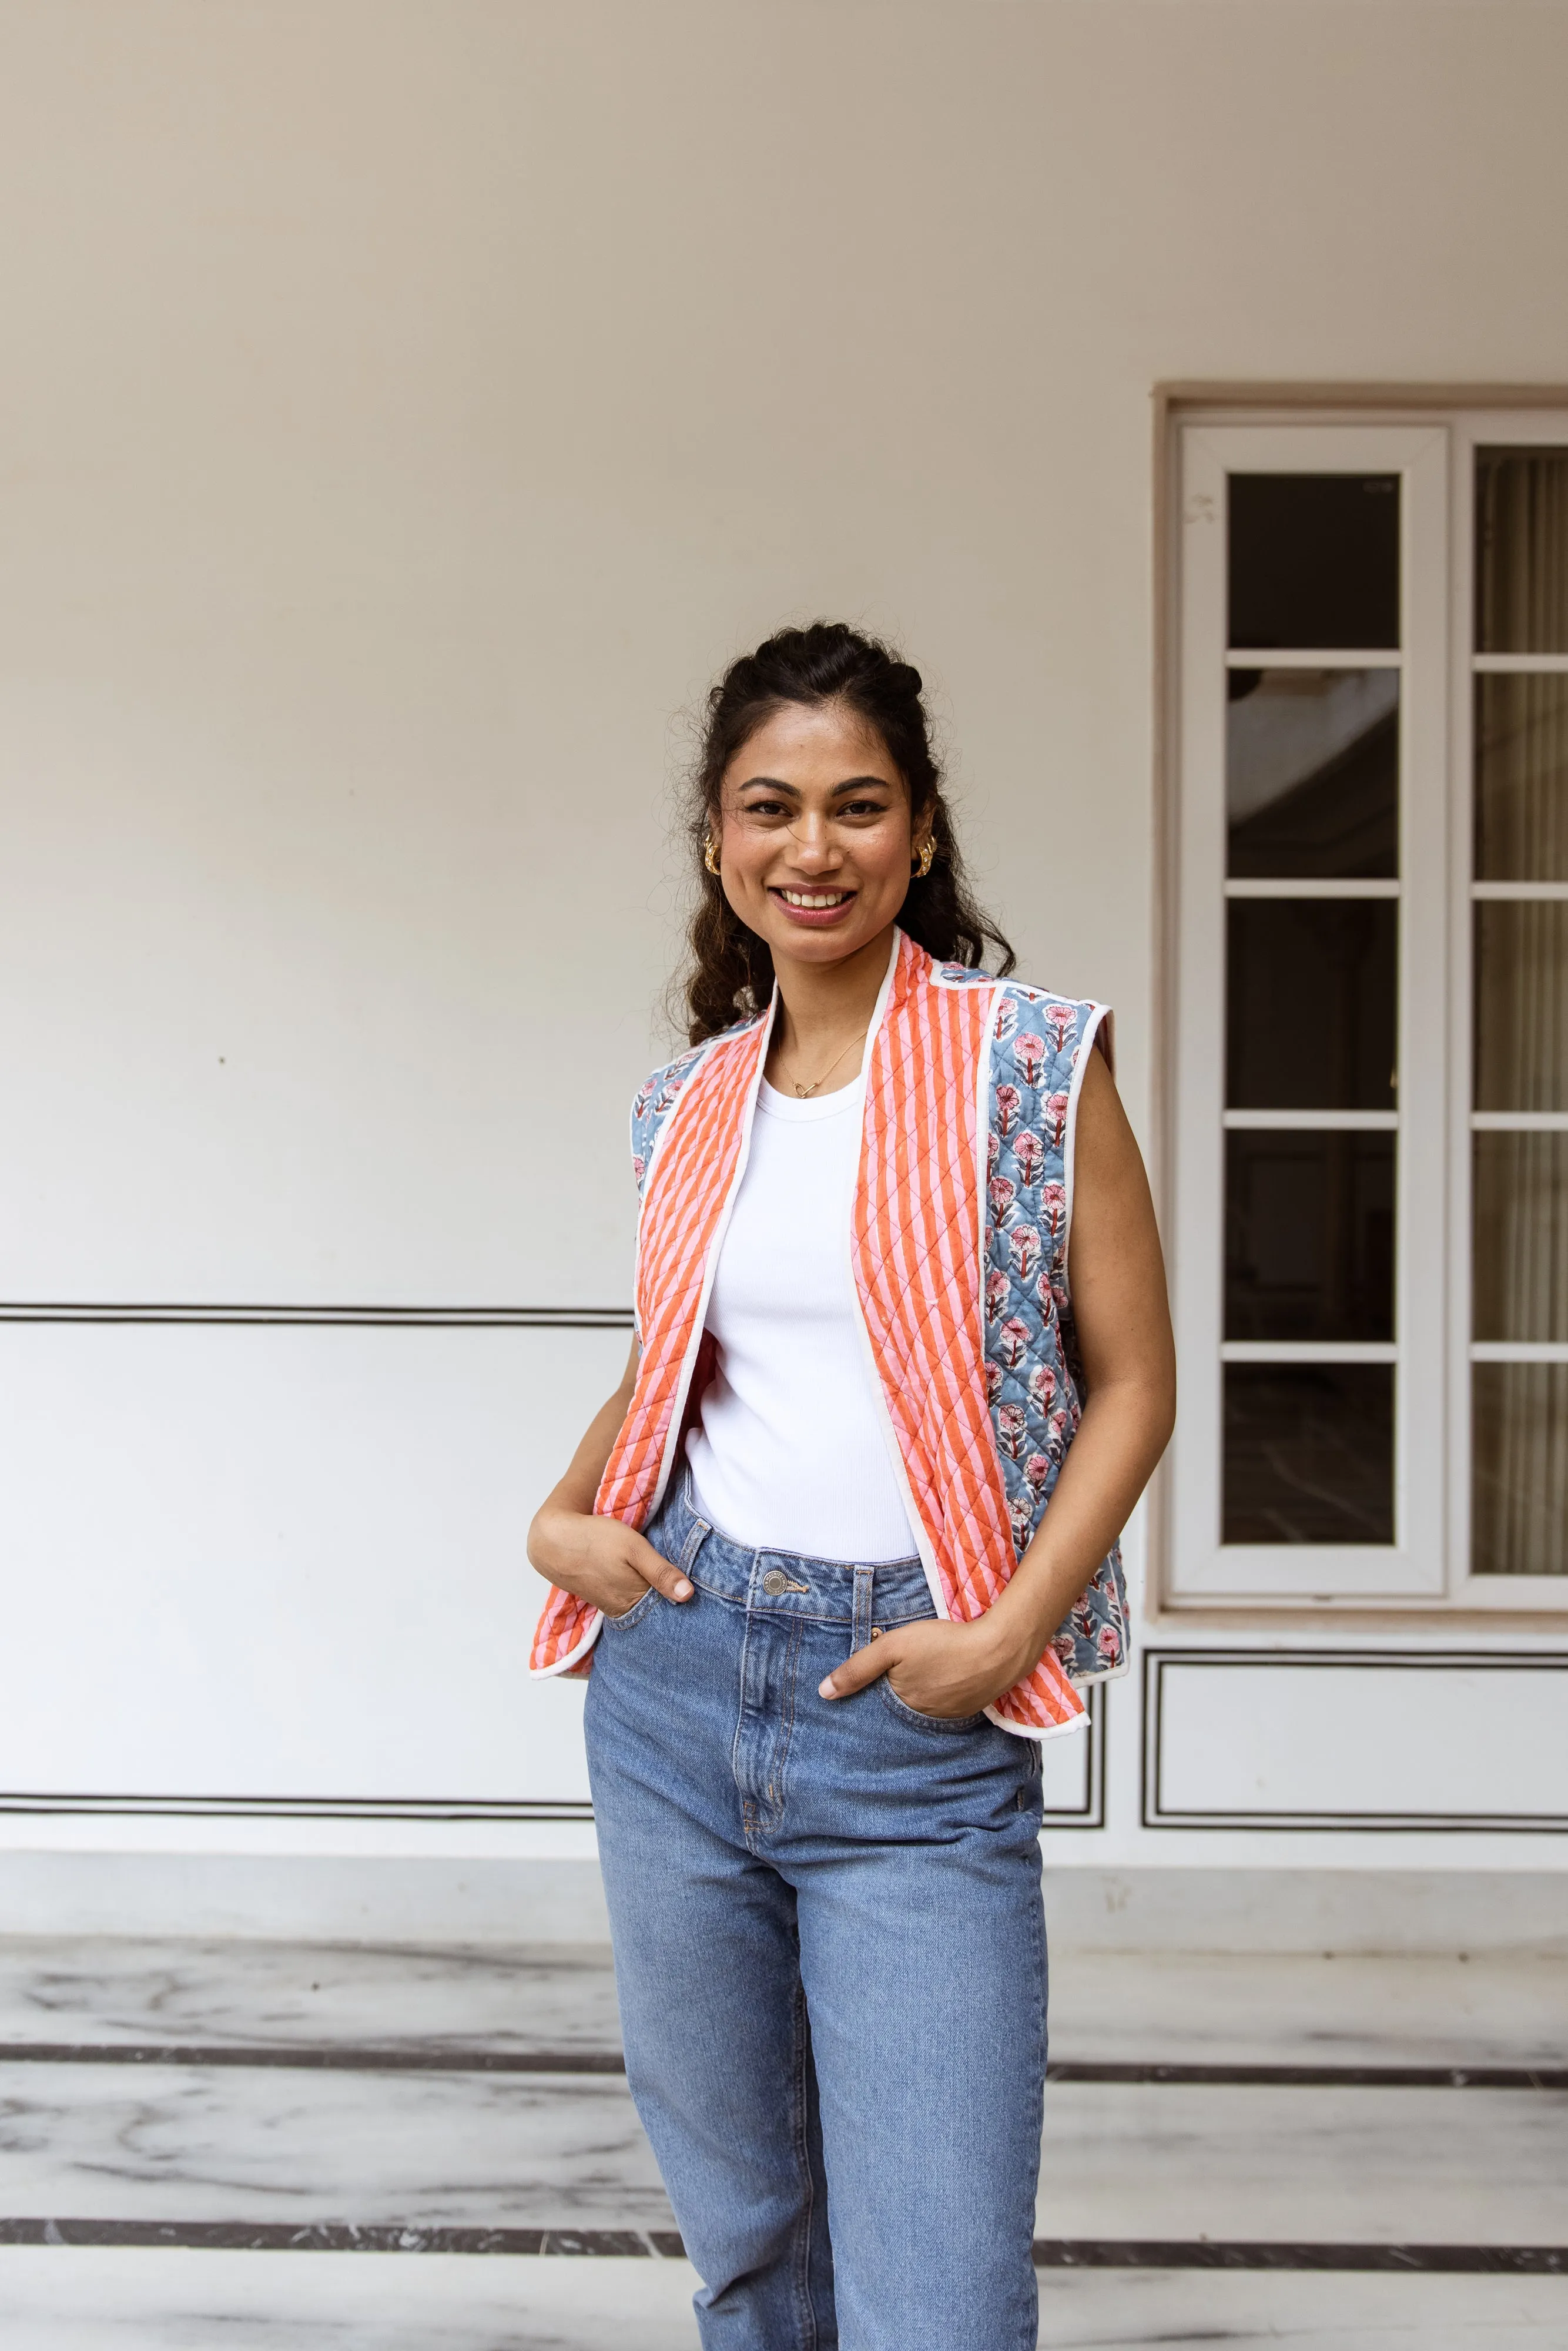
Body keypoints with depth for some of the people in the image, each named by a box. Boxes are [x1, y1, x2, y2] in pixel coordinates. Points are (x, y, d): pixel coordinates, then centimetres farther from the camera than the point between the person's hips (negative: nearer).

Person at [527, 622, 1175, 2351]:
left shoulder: (1034, 1063, -5)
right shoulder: (690, 1103, 8)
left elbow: (1132, 1381, -3)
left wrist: (1010, 1631, -13)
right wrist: (565, 1509, 1)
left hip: (920, 1722, -4)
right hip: (675, 1681, 4)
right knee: (739, 2211, 20)